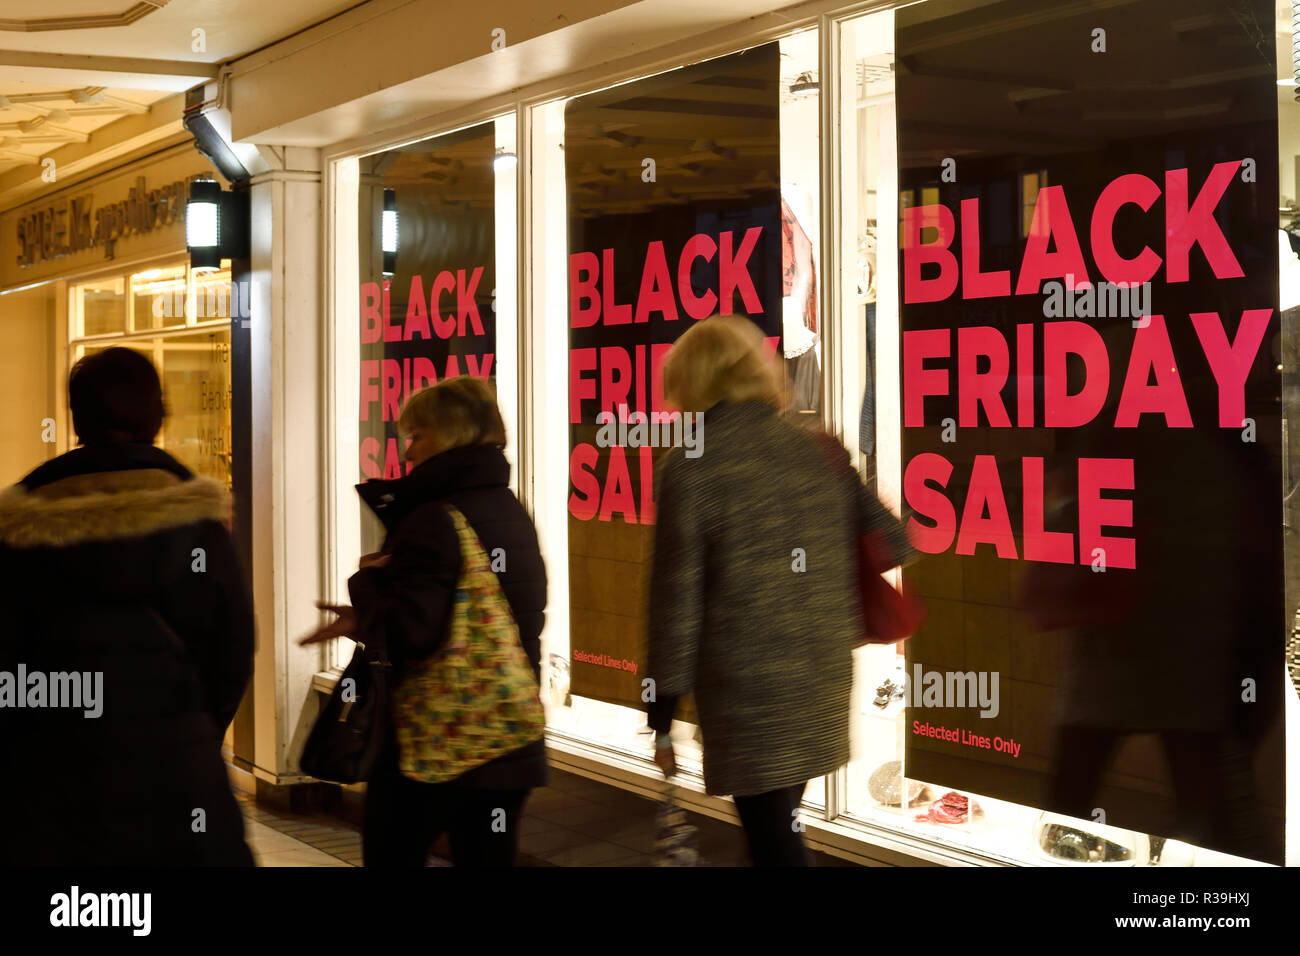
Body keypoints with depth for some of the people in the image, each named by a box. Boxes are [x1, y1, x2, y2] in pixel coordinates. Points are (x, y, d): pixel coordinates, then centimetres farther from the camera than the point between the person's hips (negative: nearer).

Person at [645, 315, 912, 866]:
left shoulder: (688, 469, -11)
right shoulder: (819, 454, 4)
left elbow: (676, 599, -11)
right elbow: (892, 544, 8)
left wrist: (662, 717, -3)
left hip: (745, 693, -5)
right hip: (824, 686, 6)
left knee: (774, 844, 2)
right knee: (781, 826, 21)